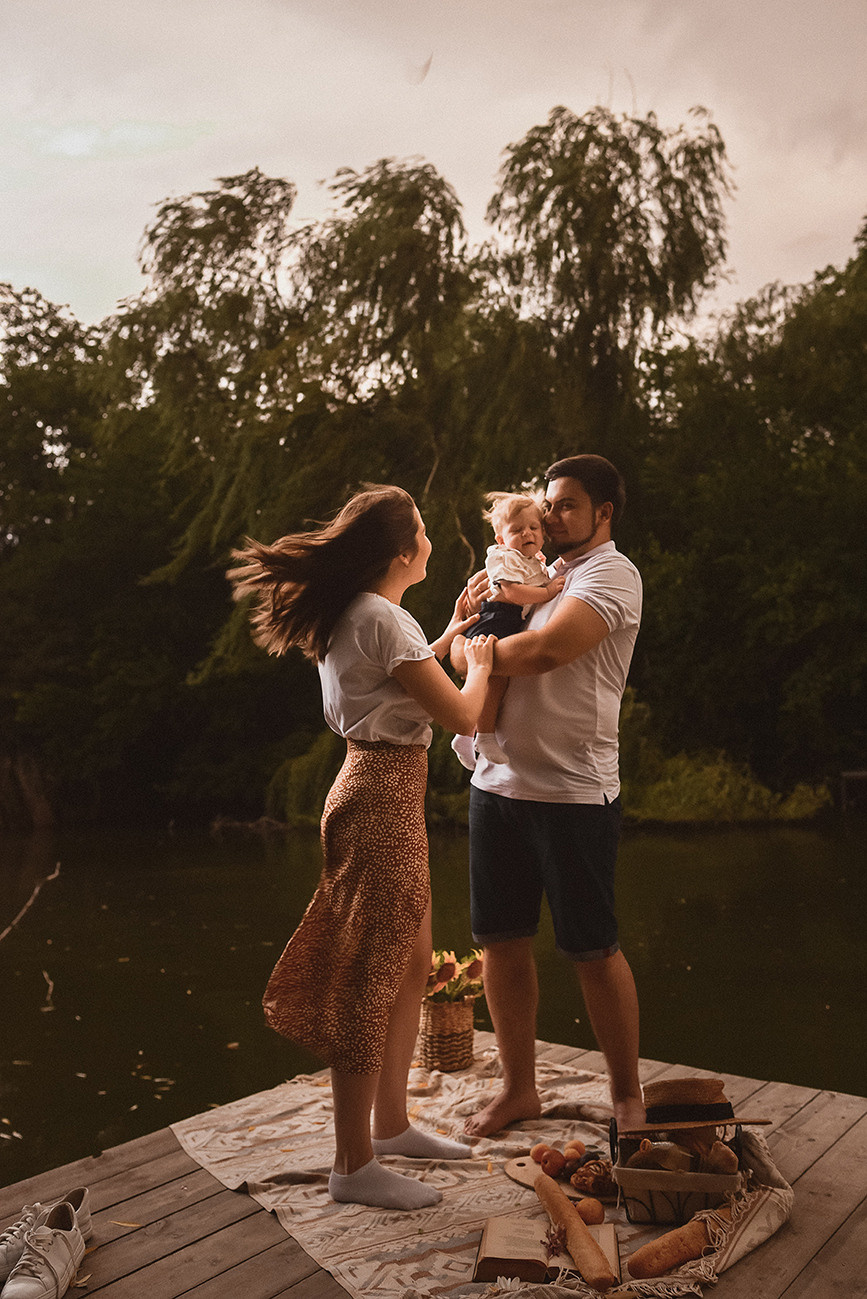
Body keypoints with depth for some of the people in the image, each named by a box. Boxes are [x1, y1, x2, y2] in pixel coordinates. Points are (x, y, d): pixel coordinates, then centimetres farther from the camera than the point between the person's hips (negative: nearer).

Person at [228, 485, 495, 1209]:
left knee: (412, 965, 17)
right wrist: (478, 667, 3)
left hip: (377, 792, 10)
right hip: (384, 801, -10)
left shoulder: (349, 616, 12)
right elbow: (460, 715, -16)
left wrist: (444, 640, 31)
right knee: (371, 979, -3)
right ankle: (354, 1165, 9)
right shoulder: (384, 619, -17)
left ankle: (390, 1124, 31)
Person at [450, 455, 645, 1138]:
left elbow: (544, 651, -21)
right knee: (503, 940, 9)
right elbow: (481, 654, 21)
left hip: (574, 792, -7)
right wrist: (474, 610, 0)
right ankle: (519, 1088, 24)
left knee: (593, 950, 2)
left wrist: (468, 649, -4)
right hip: (498, 781, 7)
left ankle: (627, 1094, 20)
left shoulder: (612, 573, -5)